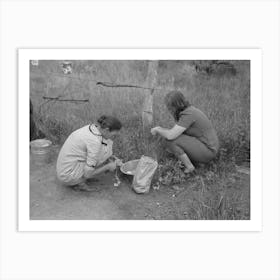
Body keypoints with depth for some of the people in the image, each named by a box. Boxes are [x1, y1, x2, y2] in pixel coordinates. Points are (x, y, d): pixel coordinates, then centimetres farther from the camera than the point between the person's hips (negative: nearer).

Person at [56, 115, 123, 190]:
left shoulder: (90, 128, 1)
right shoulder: (95, 141, -25)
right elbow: (88, 174, -21)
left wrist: (114, 160, 10)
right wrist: (108, 166, -6)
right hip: (70, 175, -8)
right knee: (107, 148, -8)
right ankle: (81, 182, 1)